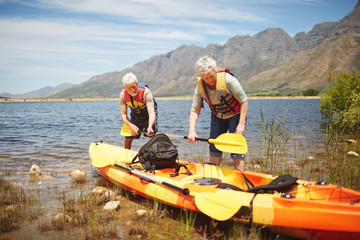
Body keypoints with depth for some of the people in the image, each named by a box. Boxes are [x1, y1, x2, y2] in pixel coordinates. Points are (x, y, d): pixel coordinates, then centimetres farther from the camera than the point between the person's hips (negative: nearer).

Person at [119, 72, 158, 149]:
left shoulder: (146, 92, -32)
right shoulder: (123, 95, -20)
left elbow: (151, 112, -39)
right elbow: (123, 114, -15)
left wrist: (150, 127, -57)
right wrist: (131, 125, -34)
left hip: (148, 117, -3)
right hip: (135, 116, 3)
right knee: (127, 140, 3)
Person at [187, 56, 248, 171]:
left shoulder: (227, 80, -29)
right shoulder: (200, 87, -15)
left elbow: (244, 101, -21)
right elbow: (194, 110, -10)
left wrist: (241, 124, -24)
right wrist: (192, 130, -24)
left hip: (235, 115, -4)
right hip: (217, 116, 4)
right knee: (214, 147, 8)